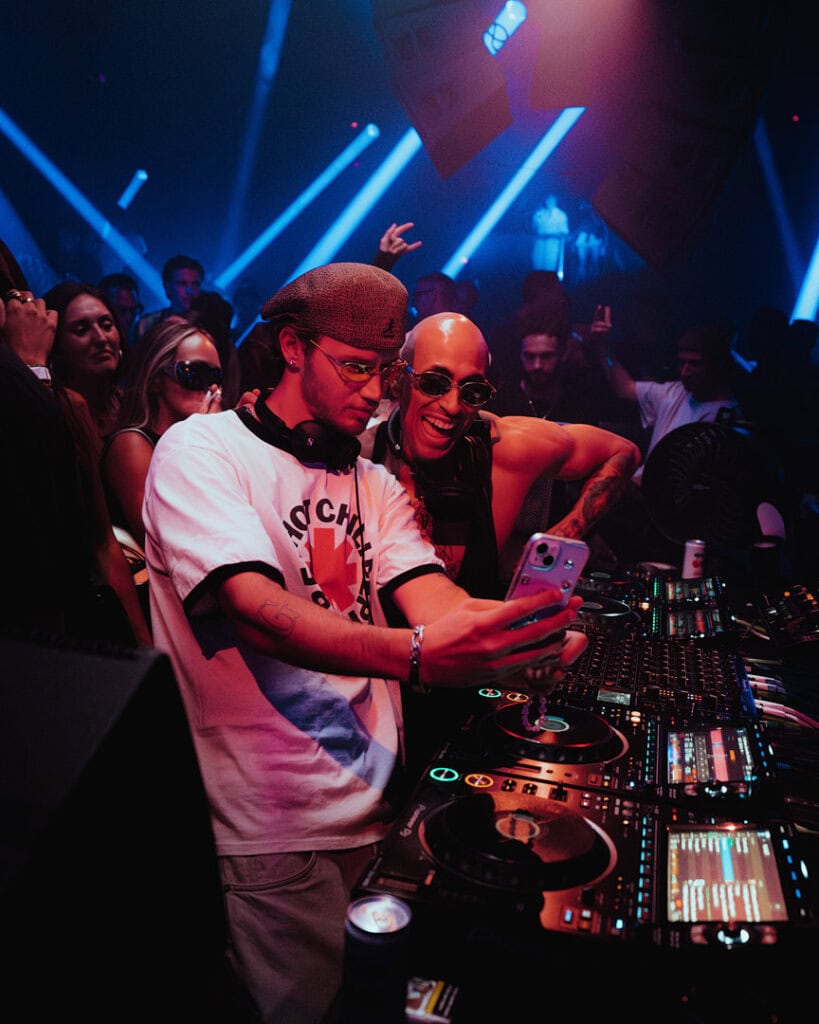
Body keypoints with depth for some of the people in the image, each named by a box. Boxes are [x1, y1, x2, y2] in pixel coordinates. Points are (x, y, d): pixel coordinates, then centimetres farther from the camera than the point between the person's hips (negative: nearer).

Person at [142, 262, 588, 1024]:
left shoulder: (374, 485, 11)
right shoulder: (202, 449, -10)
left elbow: (433, 599, -5)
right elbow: (255, 609, -27)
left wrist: (521, 629, -27)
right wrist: (415, 653, -42)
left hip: (377, 810, 6)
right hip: (270, 832, -6)